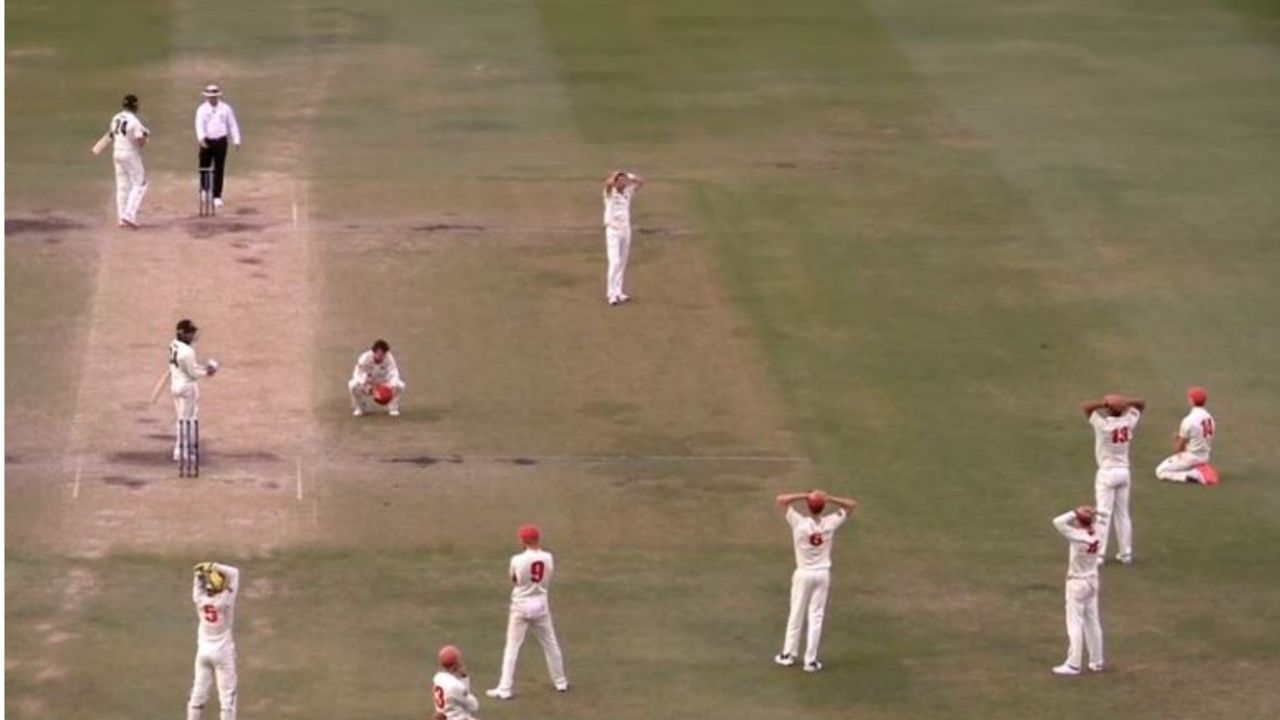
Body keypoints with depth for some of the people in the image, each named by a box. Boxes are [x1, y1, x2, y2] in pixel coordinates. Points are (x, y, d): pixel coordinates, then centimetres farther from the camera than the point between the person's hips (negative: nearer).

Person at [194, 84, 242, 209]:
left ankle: (217, 196, 1)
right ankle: (204, 189, 32)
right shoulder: (202, 109, -1)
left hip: (220, 142, 0)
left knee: (219, 170, -2)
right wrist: (201, 137, -33)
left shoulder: (226, 108, 4)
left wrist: (236, 140, 1)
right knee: (204, 167, 7)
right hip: (207, 142, 0)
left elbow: (232, 124, 8)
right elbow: (199, 124, -15)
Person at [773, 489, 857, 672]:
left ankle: (788, 654, 21)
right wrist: (829, 499, -14)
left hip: (803, 574, -1)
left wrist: (804, 496, -19)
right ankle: (811, 660, 6)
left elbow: (781, 499, -17)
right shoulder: (830, 523, -11)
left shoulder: (799, 523, -18)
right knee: (816, 616, 6)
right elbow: (852, 505, 0)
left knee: (796, 614, 12)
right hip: (823, 574, 2)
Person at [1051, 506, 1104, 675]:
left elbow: (1058, 522, -28)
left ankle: (1073, 664, -1)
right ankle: (1096, 661, 21)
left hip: (1077, 583, -7)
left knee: (1075, 623, -2)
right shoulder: (1097, 535, -7)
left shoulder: (1078, 537, -25)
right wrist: (1091, 515, -3)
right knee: (1092, 622, 14)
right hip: (1092, 581, 7)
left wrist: (1075, 513, -21)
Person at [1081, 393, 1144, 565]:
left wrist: (1104, 403, -22)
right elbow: (1141, 403, 9)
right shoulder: (1128, 422, -4)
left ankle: (1099, 554, -3)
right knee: (1123, 513, 13)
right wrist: (1126, 402, -9)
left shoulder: (1103, 425, -19)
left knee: (1104, 514, -3)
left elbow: (1086, 406, -19)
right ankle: (1126, 553, 16)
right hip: (1124, 472, 5)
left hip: (1107, 473, -5)